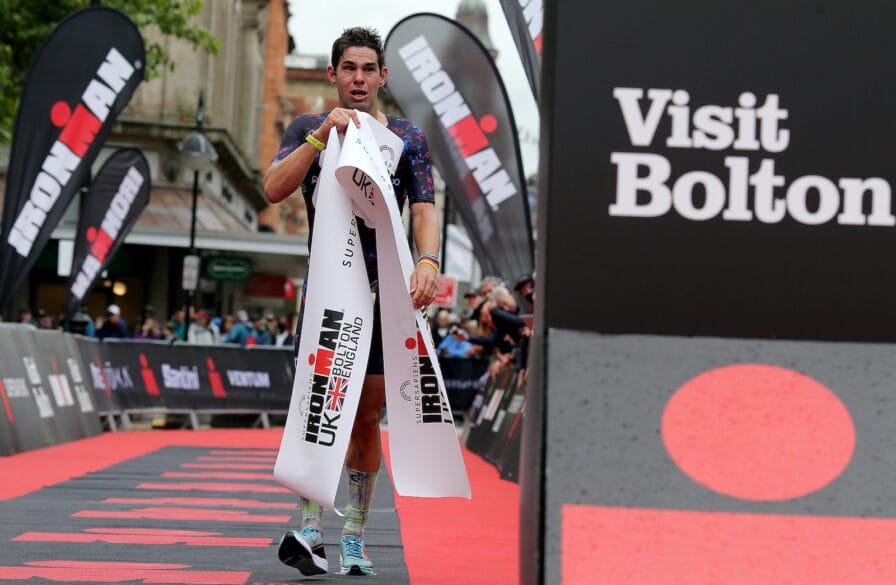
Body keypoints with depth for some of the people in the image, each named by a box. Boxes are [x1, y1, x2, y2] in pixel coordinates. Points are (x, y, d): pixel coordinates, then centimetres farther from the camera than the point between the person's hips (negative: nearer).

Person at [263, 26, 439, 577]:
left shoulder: (408, 138, 9)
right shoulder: (309, 129, 8)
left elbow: (425, 208, -4)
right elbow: (275, 189, -9)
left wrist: (428, 262, -24)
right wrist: (323, 134, -20)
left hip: (384, 288, 1)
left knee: (367, 416, 3)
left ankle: (355, 537, 10)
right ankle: (310, 527, -16)